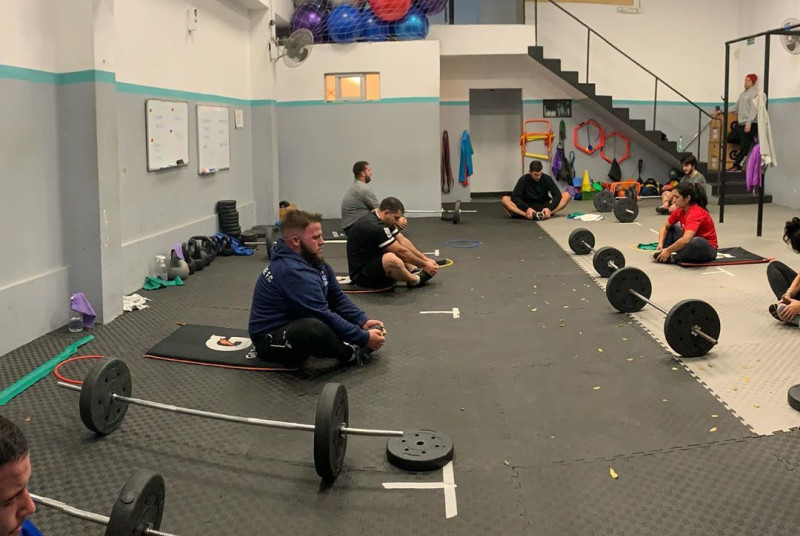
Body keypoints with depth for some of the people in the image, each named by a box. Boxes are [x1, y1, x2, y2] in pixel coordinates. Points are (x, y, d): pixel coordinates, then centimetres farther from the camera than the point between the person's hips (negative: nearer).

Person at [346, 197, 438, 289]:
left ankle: (414, 272, -1)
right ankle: (415, 280, -9)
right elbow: (401, 251, -19)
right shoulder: (374, 226, -24)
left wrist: (426, 259, 2)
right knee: (392, 259, -36)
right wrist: (424, 265, -9)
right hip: (361, 274, -11)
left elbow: (403, 241, 8)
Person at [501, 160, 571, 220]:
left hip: (544, 206, 1)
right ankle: (529, 215, -44)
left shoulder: (547, 179, -7)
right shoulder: (523, 180, -10)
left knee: (567, 195, -19)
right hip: (527, 207, -1)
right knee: (505, 199, -26)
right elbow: (515, 196, -17)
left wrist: (549, 208, -29)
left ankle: (544, 214, -38)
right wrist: (526, 208, -32)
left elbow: (557, 195, -11)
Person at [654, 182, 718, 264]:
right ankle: (663, 252, -11)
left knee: (697, 242, -40)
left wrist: (668, 251, -29)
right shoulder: (680, 211, -3)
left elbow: (685, 240, -39)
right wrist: (660, 244, -7)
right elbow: (665, 227, 9)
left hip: (707, 248, -9)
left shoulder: (696, 213, -27)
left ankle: (673, 258, -19)